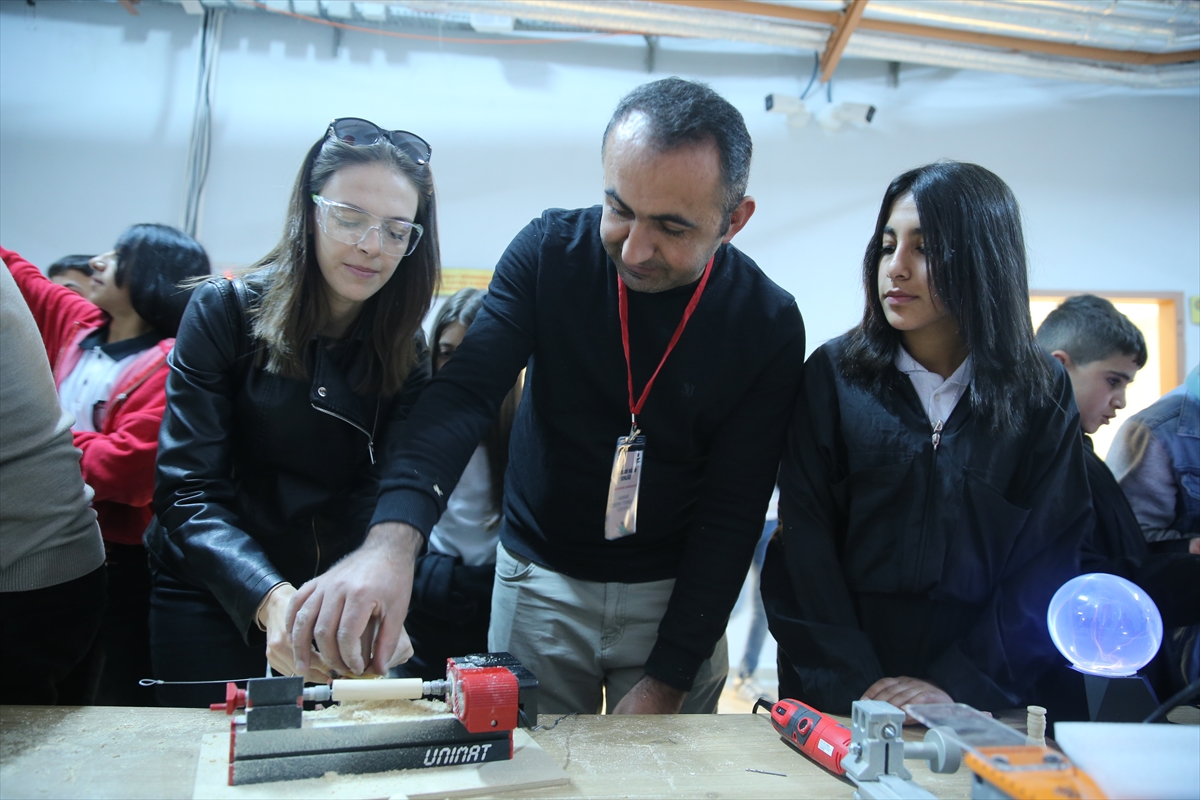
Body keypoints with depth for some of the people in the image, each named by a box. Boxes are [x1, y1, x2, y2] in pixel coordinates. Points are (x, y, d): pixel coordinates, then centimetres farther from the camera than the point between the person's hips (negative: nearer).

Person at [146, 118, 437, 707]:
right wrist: (271, 599, -36)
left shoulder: (406, 353, -4)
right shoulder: (224, 311, -12)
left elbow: (381, 501, -12)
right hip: (211, 598, -2)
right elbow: (189, 492, -18)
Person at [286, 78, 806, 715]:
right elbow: (464, 393, -21)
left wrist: (666, 681, -13)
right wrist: (392, 539, -39)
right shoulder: (549, 252, -12)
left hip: (674, 591, 0)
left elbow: (733, 513, -12)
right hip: (541, 579, 1)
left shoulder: (768, 326, -14)